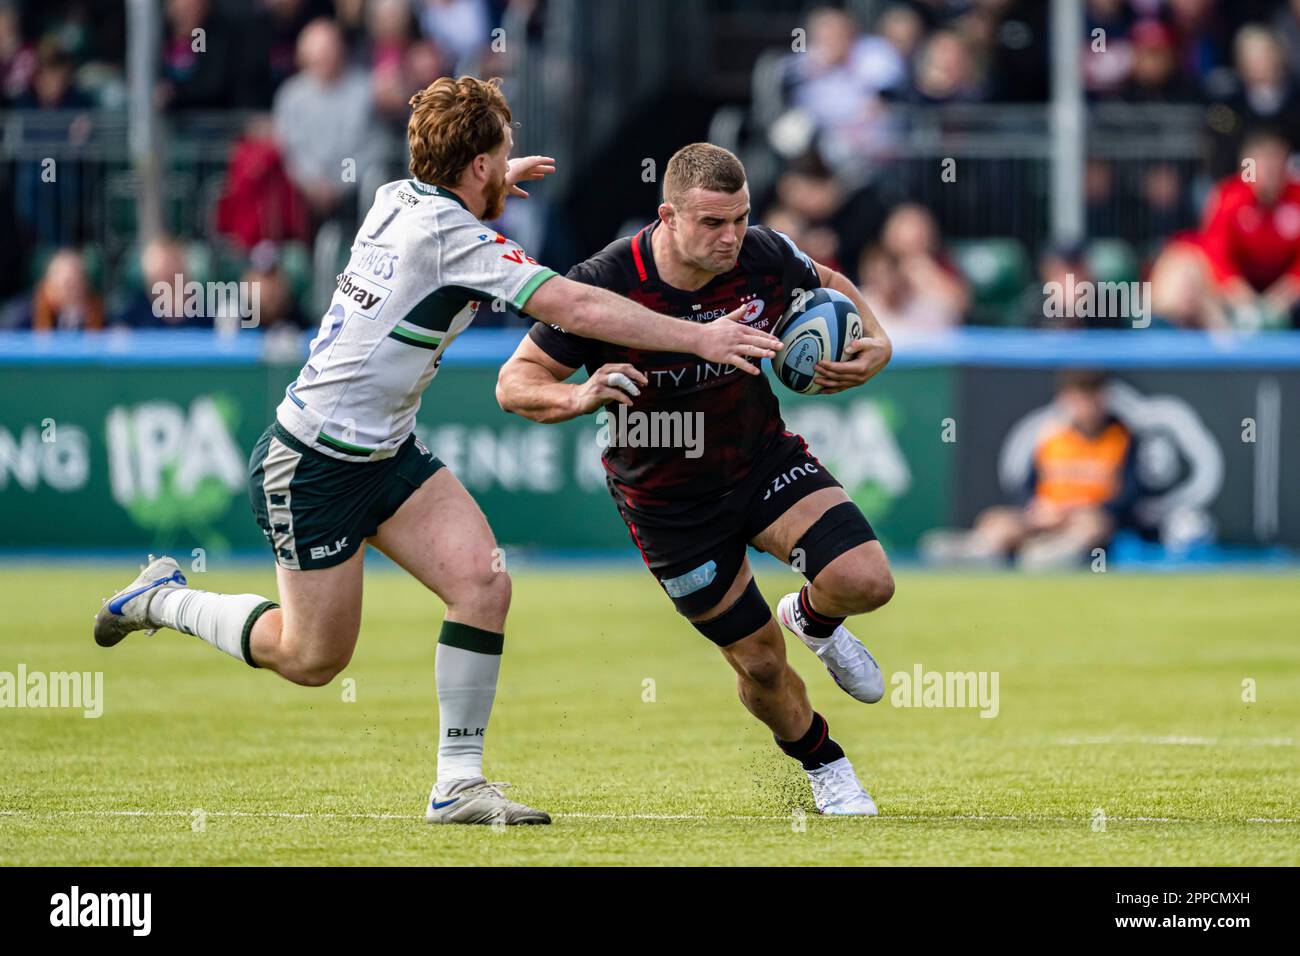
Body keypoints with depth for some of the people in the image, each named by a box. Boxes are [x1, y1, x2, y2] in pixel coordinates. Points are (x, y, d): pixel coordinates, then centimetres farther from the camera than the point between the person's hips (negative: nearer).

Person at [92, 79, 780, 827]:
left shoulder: (398, 199, 1)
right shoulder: (455, 237, -24)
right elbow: (578, 307, -28)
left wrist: (496, 180, 44)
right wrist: (699, 337, -25)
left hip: (388, 454, 9)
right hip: (313, 466, -9)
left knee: (484, 582, -7)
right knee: (314, 659, 4)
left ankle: (460, 782, -2)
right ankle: (165, 601, 26)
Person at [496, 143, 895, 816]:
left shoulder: (764, 257, -17)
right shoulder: (603, 285, -26)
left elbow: (826, 284, 9)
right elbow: (515, 383, -18)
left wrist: (874, 341, -10)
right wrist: (579, 397, -38)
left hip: (763, 457, 3)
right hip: (667, 502, -2)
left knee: (865, 581, -19)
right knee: (759, 662, 3)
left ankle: (812, 619, 18)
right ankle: (822, 766, 34)